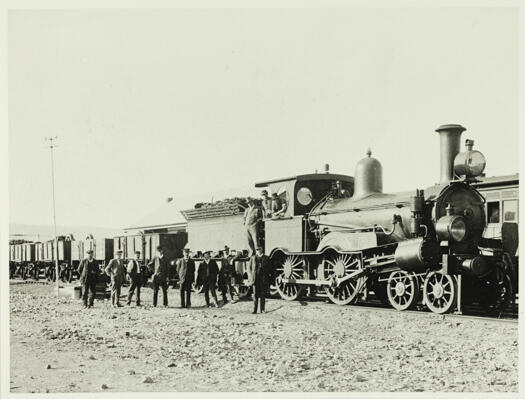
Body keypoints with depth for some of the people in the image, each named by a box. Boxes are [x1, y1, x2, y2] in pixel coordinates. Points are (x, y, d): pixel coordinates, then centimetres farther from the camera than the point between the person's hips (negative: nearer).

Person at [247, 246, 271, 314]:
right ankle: (255, 309, 0)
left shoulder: (266, 258, 5)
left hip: (263, 279, 0)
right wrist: (251, 276, 1)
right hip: (255, 278, 0)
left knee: (263, 294, 3)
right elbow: (249, 267, 11)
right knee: (255, 294, -1)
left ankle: (262, 309, 10)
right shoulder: (253, 258, 7)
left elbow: (269, 268, 5)